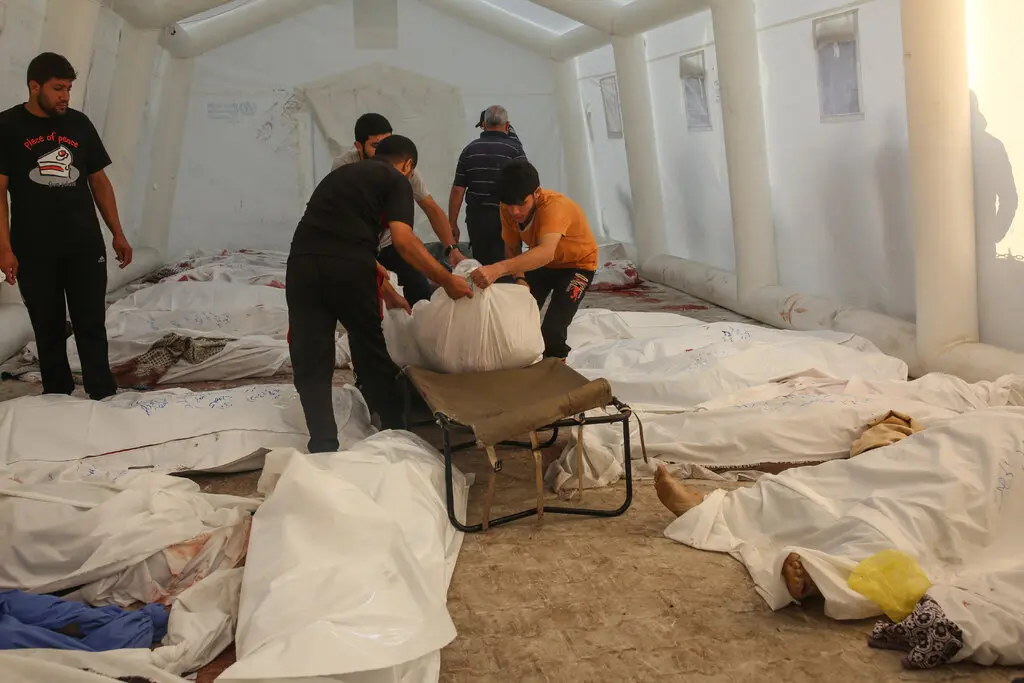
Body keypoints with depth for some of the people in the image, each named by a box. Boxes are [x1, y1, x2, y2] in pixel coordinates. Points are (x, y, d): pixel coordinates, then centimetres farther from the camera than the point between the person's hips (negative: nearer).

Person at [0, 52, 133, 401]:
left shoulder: (79, 123, 7)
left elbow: (99, 181, 13)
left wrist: (118, 234, 10)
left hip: (85, 247, 2)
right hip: (34, 252, -2)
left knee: (92, 326, 2)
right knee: (48, 330, 9)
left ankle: (105, 400, 7)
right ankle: (58, 399, 21)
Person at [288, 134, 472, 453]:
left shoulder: (341, 172, 30)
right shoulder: (397, 180, 11)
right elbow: (403, 239, -6)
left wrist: (377, 273, 48)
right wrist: (447, 281, -2)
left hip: (302, 263, 4)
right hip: (350, 268, -4)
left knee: (311, 364, 9)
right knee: (372, 355, 14)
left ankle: (323, 449, 5)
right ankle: (395, 435, 26)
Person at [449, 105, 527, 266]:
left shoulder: (470, 149, 5)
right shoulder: (514, 148, -3)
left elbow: (457, 190, 2)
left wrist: (452, 224, 7)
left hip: (476, 218, 3)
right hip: (505, 218, -3)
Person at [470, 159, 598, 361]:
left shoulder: (555, 206, -38)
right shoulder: (508, 209, -21)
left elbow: (546, 252, -55)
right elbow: (512, 249, -7)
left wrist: (498, 269, -69)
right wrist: (519, 278, -27)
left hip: (577, 264, -5)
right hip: (540, 262, 5)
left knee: (552, 331, -20)